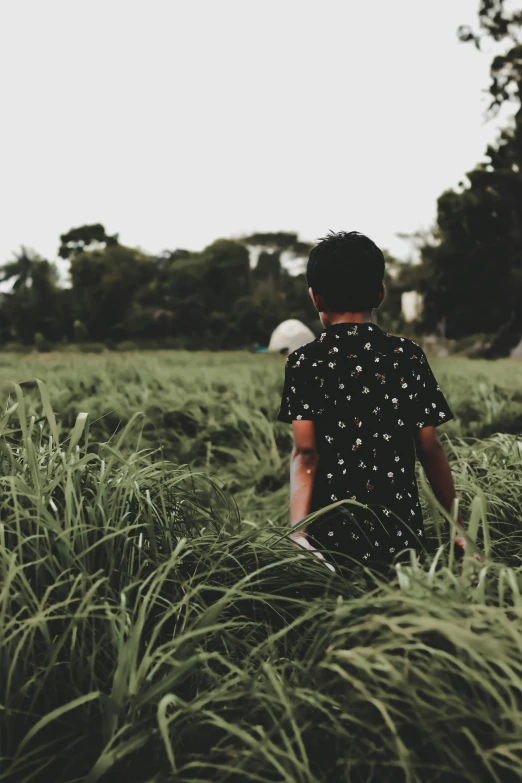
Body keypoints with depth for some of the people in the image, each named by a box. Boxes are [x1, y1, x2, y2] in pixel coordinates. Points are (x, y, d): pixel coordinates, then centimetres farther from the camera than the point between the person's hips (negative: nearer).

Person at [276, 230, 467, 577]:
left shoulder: (304, 361, -4)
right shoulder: (409, 355, -1)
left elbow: (306, 454, -12)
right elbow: (431, 449, 0)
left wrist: (298, 534, -14)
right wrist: (458, 526, 8)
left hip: (332, 533, -1)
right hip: (401, 529, 1)